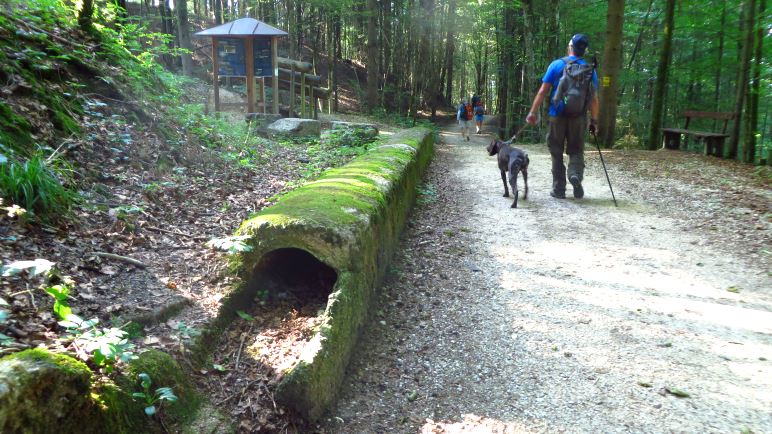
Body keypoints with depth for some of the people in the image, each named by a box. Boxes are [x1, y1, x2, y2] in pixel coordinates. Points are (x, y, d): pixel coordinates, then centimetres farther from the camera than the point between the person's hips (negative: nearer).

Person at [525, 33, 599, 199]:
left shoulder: (556, 65, -2)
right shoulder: (589, 69, 4)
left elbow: (542, 91, -6)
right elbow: (594, 98, 1)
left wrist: (532, 112, -3)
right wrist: (594, 120, 8)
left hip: (557, 115, -1)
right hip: (578, 117, 1)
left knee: (557, 153, 10)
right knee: (576, 151, 12)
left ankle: (559, 189, 11)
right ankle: (576, 174, -18)